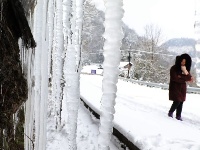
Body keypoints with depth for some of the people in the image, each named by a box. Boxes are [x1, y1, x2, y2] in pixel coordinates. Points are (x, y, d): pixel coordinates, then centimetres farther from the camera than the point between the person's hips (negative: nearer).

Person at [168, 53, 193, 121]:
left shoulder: (186, 68, 5)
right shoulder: (174, 68, -13)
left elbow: (190, 77, -2)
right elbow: (175, 78, -20)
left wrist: (186, 73, -21)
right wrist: (185, 78, -12)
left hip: (182, 87, 5)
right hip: (175, 87, -5)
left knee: (181, 101, 3)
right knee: (177, 101, -10)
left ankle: (178, 115, 15)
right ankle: (170, 112, 13)